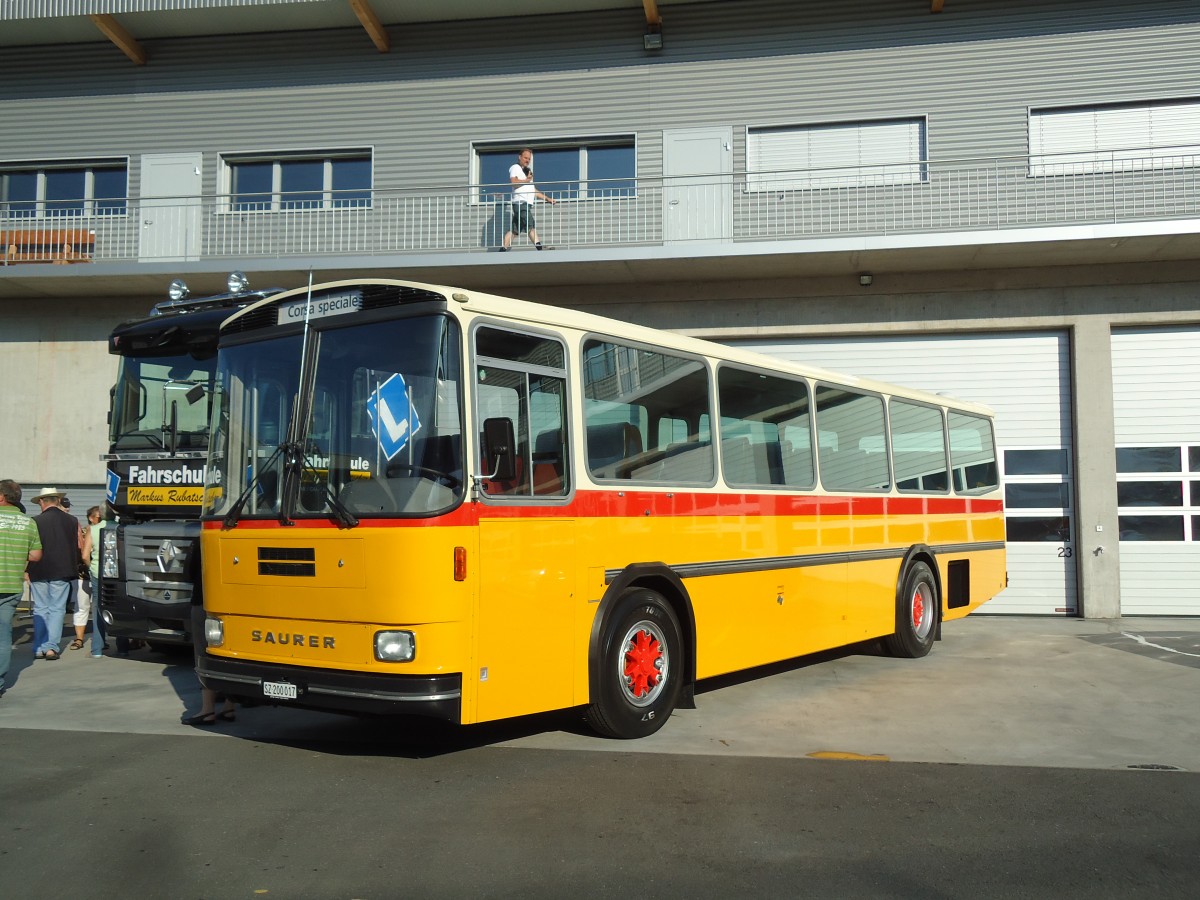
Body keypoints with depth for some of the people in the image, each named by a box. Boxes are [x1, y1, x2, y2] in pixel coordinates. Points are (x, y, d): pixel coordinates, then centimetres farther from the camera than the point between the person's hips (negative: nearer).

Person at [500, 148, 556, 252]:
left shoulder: (527, 171, 32)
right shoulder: (515, 167, 4)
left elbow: (534, 191, 31)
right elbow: (514, 182, -16)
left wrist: (547, 199, 23)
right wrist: (527, 180, -4)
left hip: (526, 204, 9)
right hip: (521, 202, -9)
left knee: (513, 229, 4)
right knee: (531, 226, -18)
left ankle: (502, 251, 2)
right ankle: (540, 248, -27)